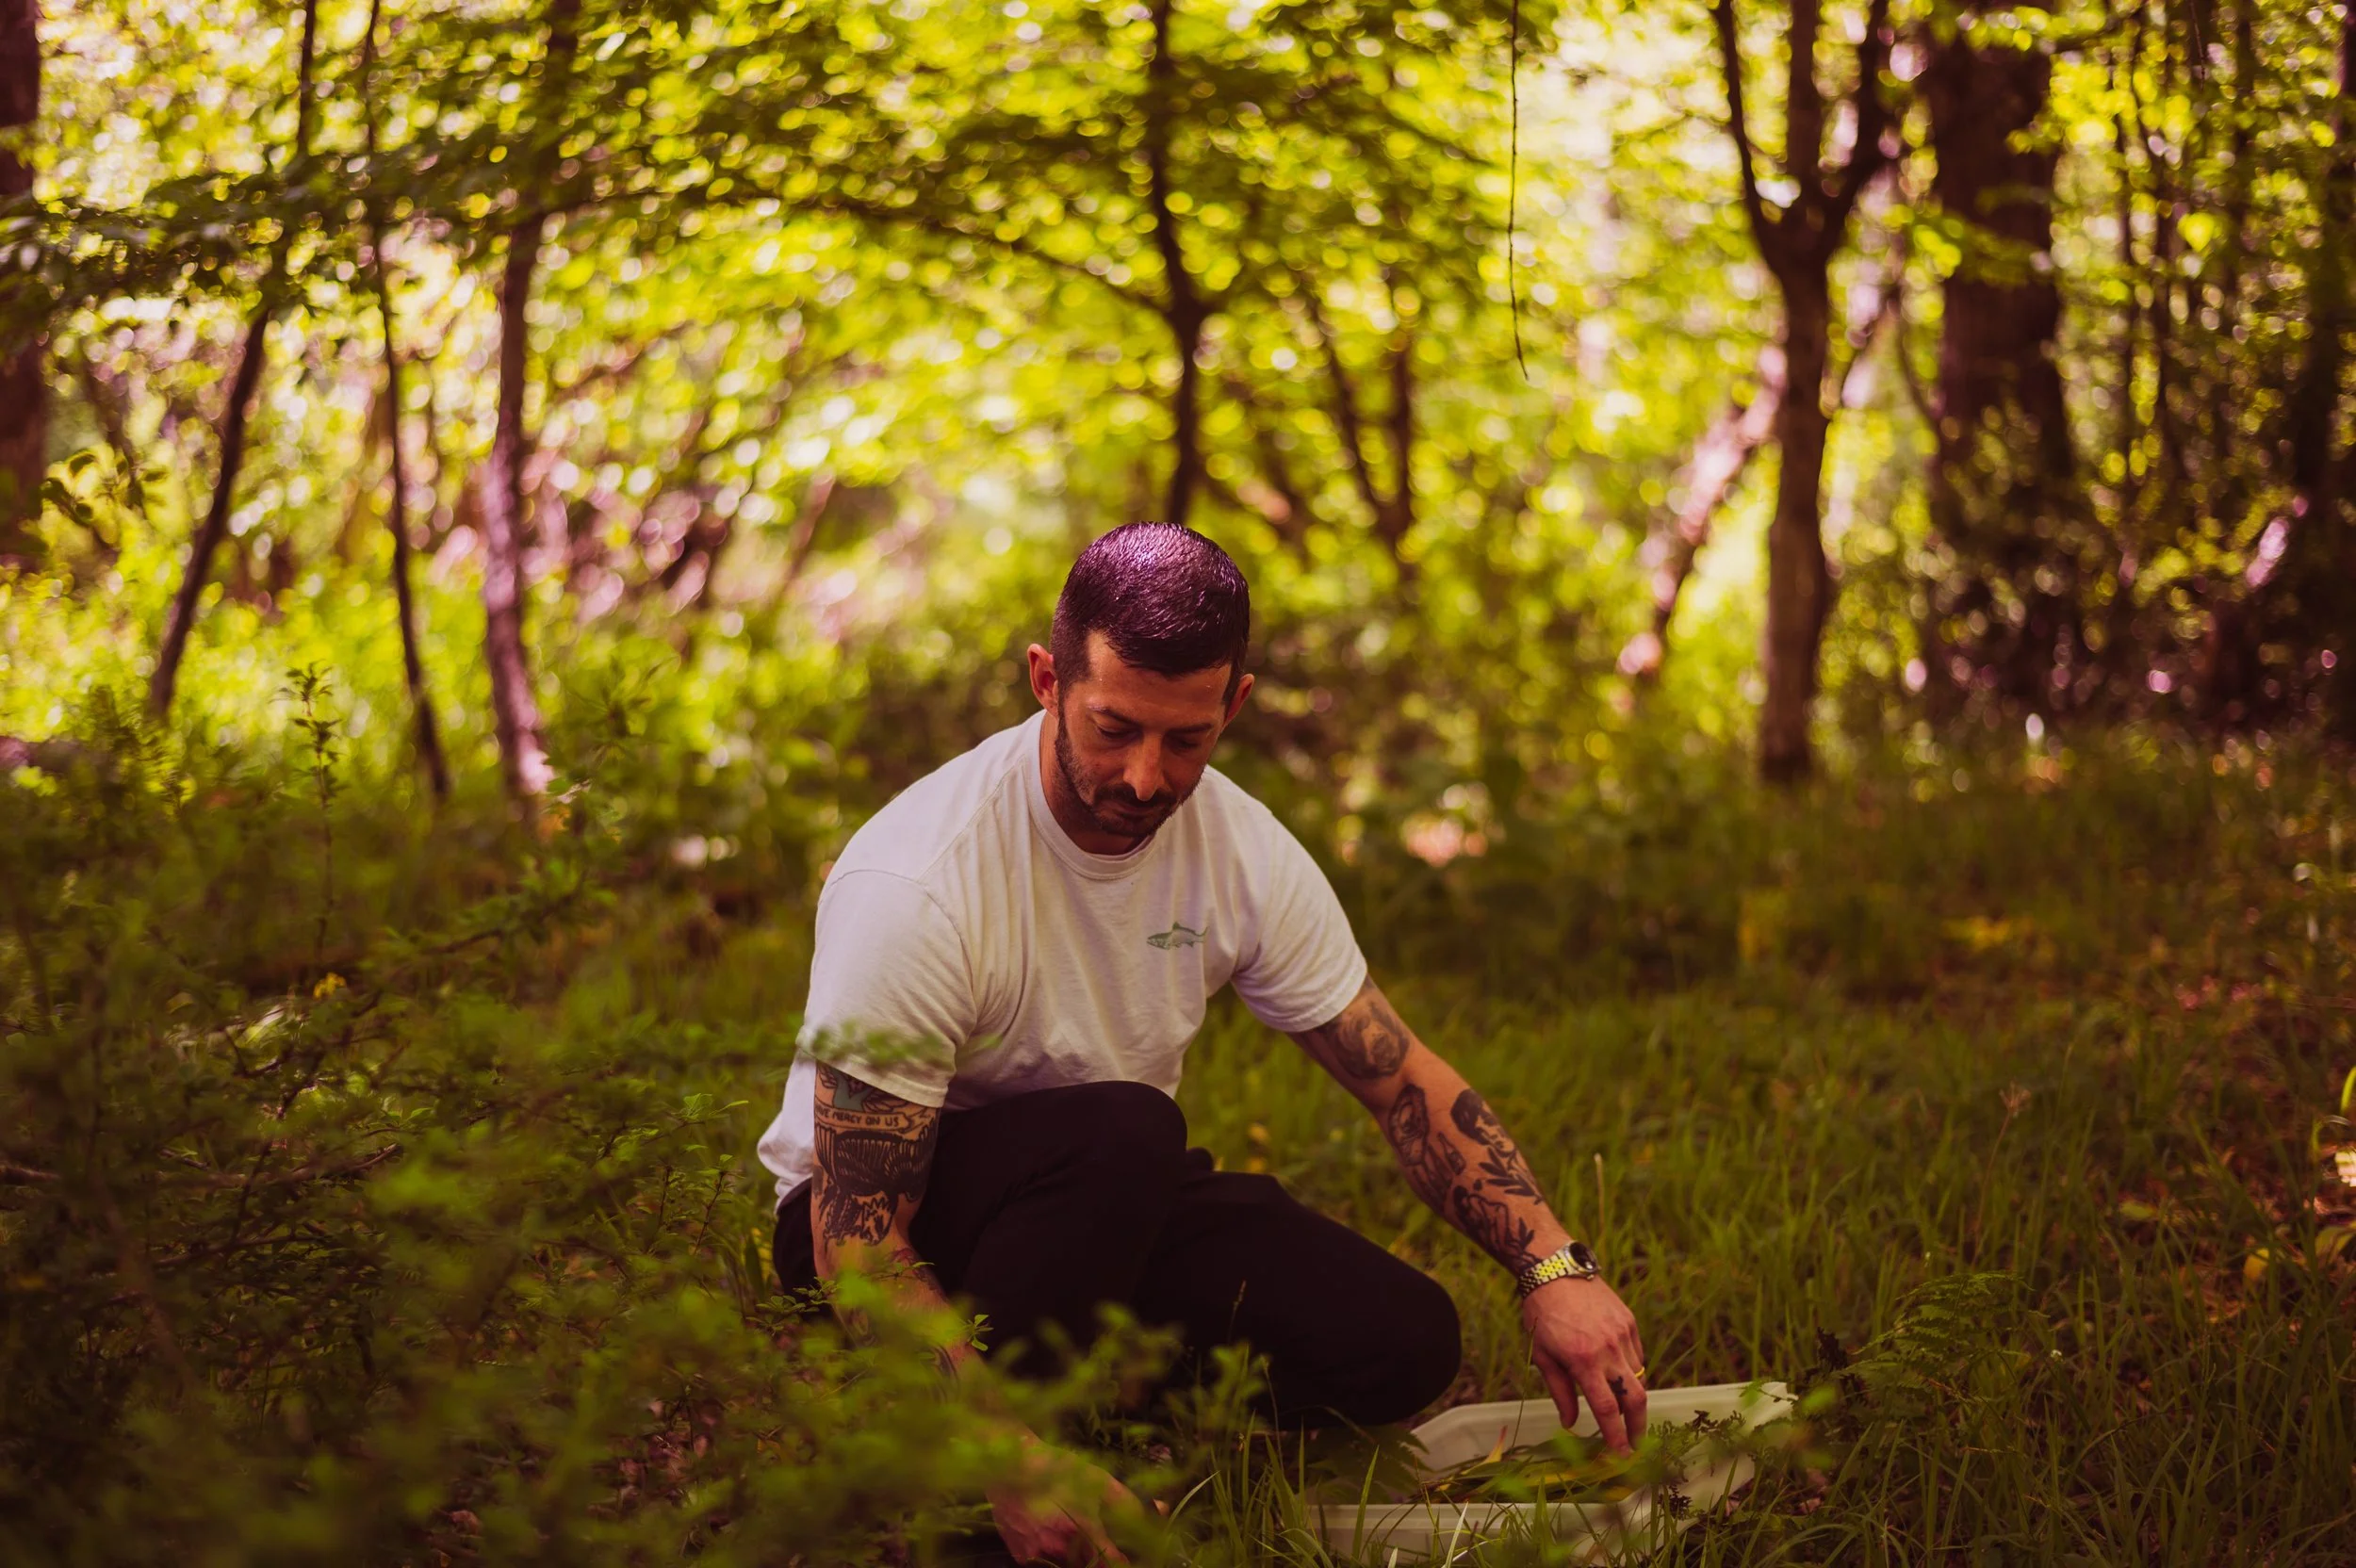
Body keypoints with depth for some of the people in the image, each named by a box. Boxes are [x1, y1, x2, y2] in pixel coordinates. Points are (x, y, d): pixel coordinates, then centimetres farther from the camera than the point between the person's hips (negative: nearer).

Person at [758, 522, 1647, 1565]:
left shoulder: (1247, 855, -11)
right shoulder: (915, 886, -29)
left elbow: (1406, 1083, -4)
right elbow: (856, 1242, -28)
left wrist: (1555, 1265, -19)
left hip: (1111, 1203, 5)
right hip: (886, 1215, -5)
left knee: (1402, 1343, -15)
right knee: (1121, 1129, -37)